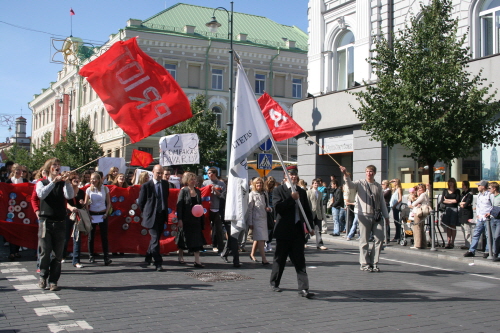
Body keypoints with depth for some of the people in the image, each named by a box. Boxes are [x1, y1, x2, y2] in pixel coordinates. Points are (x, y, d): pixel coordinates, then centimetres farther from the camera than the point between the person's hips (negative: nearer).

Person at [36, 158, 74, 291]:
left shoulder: (63, 184, 8)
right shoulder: (42, 183, 5)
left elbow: (70, 196, -9)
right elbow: (41, 194, -15)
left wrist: (67, 182, -19)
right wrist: (54, 181, -19)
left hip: (59, 223, 2)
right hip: (45, 222, -1)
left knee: (58, 254, 1)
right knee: (45, 252, -1)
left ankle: (53, 281, 10)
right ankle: (43, 276, 21)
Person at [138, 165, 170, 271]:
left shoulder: (165, 184, 8)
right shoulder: (146, 186, -7)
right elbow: (141, 202, 0)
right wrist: (146, 213, 5)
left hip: (162, 215, 5)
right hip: (152, 216, -5)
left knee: (155, 238, 16)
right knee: (155, 239, -10)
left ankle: (148, 257, 35)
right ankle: (158, 263, -9)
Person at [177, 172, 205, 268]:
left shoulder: (198, 191, 10)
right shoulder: (183, 191, -5)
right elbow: (179, 205, -8)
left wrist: (202, 218, 6)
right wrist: (180, 219, -15)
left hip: (196, 219, 4)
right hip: (186, 219, -4)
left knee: (197, 239, -2)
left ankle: (197, 261, -4)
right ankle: (181, 257, 28)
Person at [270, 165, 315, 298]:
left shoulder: (302, 191, 13)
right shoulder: (278, 190, 0)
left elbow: (307, 210, 15)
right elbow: (277, 207, -14)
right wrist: (292, 198, -17)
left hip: (298, 231, 3)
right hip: (283, 231, -3)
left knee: (300, 260, -2)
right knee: (280, 259, 8)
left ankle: (303, 288, -5)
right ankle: (274, 283, 25)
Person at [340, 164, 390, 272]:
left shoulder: (378, 186, 14)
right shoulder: (360, 184, 3)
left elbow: (382, 202, 18)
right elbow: (350, 185, -18)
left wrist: (386, 216, 17)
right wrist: (345, 174, -35)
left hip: (377, 216, 4)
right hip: (365, 216, -4)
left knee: (379, 239, 0)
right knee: (364, 240, 1)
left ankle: (374, 263, 12)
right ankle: (364, 263, 11)